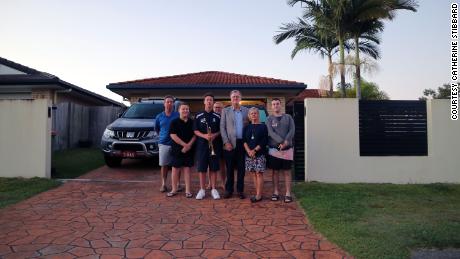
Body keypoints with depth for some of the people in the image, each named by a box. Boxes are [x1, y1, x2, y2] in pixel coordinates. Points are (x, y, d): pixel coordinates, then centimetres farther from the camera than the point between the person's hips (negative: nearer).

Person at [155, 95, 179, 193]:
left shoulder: (178, 115, -1)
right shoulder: (159, 117, 8)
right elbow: (156, 129, 22)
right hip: (163, 144, 2)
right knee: (164, 165, 5)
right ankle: (163, 184, 14)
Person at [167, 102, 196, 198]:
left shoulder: (192, 122, 5)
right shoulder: (174, 122, -1)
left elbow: (195, 135, 2)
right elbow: (173, 135, -9)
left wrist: (189, 145, -13)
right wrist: (185, 144, -15)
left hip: (189, 150, 1)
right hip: (177, 149, -1)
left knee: (187, 169, 6)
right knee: (175, 169, 5)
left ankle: (187, 190, 11)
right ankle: (174, 189, 16)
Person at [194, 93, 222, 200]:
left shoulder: (217, 116, 6)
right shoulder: (198, 116, 5)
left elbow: (221, 130, 8)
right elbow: (195, 130, 3)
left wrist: (215, 135, -12)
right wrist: (204, 135, -14)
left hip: (214, 145, 0)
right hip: (202, 145, 0)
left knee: (214, 168, 3)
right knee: (201, 168, 2)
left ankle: (213, 189, 13)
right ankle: (202, 190, 12)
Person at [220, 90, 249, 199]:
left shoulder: (246, 110, 9)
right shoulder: (225, 111, 6)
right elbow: (222, 128, 1)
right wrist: (226, 142, -9)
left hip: (243, 143, 1)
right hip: (230, 143, -1)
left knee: (241, 168, 6)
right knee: (230, 168, 4)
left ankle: (240, 190, 15)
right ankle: (229, 190, 15)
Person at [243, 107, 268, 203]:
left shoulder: (263, 127, 1)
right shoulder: (247, 127, 12)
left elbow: (264, 141, -7)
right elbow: (244, 140, 4)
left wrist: (255, 150, -14)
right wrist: (248, 151, -12)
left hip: (259, 154, -4)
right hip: (249, 154, 4)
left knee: (259, 173, -4)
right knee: (254, 174, 7)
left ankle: (259, 195, 0)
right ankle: (257, 194, 14)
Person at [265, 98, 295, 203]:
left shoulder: (288, 117, 10)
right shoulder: (269, 119, 5)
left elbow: (292, 130, -1)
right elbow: (271, 132, -9)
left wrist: (286, 141, -18)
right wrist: (281, 142, -23)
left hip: (287, 149, 1)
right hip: (274, 148, 0)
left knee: (287, 171, 4)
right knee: (275, 171, 6)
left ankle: (288, 193, 10)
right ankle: (276, 192, 15)